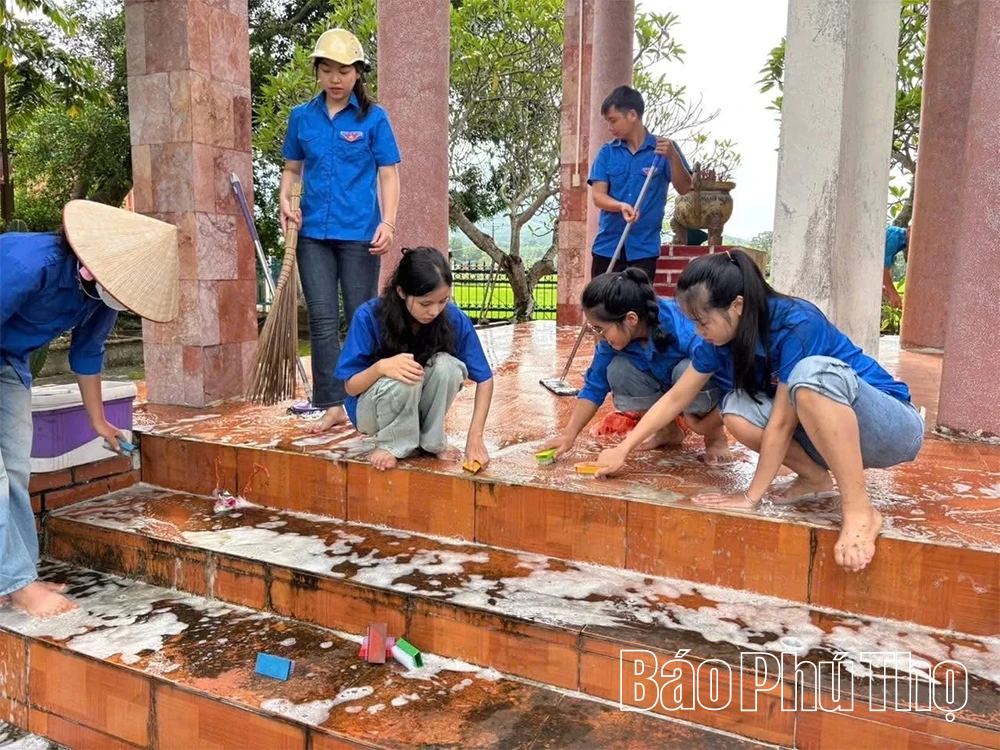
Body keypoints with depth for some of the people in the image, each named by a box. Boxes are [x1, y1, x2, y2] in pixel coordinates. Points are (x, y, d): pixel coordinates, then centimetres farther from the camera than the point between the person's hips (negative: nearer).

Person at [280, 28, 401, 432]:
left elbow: (388, 174, 0)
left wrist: (387, 222, -13)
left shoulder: (373, 118, 2)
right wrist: (285, 200, -3)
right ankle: (332, 405, 6)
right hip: (314, 232, 3)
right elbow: (292, 168, 17)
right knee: (322, 319, 0)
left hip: (359, 232, -2)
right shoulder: (301, 116, 10)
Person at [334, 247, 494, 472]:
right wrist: (381, 367, -40)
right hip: (371, 410, -2)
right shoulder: (369, 316, -24)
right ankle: (391, 444, -9)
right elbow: (351, 386, -17)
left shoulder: (455, 319, -19)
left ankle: (432, 440, -8)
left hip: (418, 404, 3)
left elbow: (484, 378, -10)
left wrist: (475, 436, -21)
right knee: (402, 380, -36)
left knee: (446, 366, -28)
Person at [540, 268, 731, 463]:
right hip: (670, 391, 5)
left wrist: (706, 426, -25)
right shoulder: (615, 336, -20)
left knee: (687, 371, -37)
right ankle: (669, 429, 2)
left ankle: (715, 434, -7)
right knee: (617, 371, -20)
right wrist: (569, 435, -17)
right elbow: (594, 387, -11)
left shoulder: (683, 329, -38)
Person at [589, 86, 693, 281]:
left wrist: (673, 157, -26)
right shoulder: (607, 152, 4)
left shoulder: (663, 148, -1)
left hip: (644, 248, -2)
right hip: (607, 246, 2)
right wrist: (621, 206, -24)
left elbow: (684, 188, -8)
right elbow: (598, 196, -3)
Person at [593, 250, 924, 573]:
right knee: (736, 409, -18)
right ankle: (816, 478, -2)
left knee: (813, 371, -37)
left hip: (894, 427, -6)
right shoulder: (722, 336, -7)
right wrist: (623, 448, -1)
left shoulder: (796, 326, -27)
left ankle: (860, 511, -32)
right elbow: (676, 398, 1)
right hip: (830, 432, 6)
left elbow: (781, 422, -26)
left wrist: (751, 496, -21)